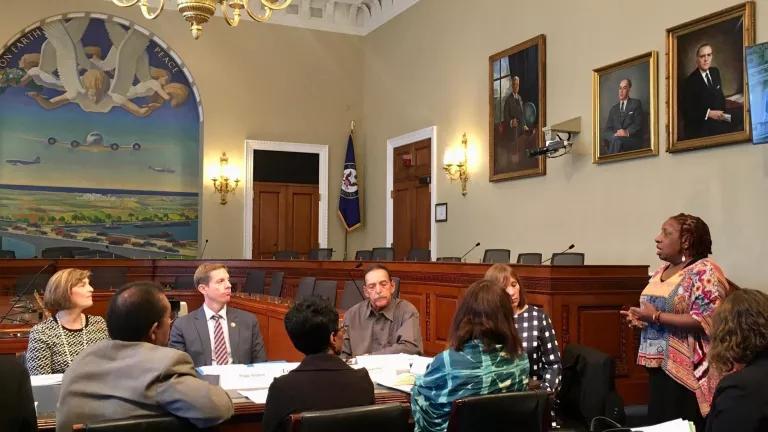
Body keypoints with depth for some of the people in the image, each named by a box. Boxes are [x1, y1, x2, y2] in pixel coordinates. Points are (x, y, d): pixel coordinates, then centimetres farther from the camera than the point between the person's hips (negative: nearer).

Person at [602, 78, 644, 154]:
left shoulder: (636, 103, 13)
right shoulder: (613, 109, 23)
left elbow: (638, 123, 0)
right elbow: (606, 131, 12)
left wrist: (628, 132, -20)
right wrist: (614, 134, -11)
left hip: (633, 140, -3)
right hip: (615, 138, 3)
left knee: (616, 140, -36)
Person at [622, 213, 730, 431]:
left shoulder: (705, 271, -13)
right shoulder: (661, 272, 13)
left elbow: (707, 319, -23)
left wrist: (656, 317, -21)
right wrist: (638, 316, 3)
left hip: (688, 371, -8)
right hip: (659, 366, 8)